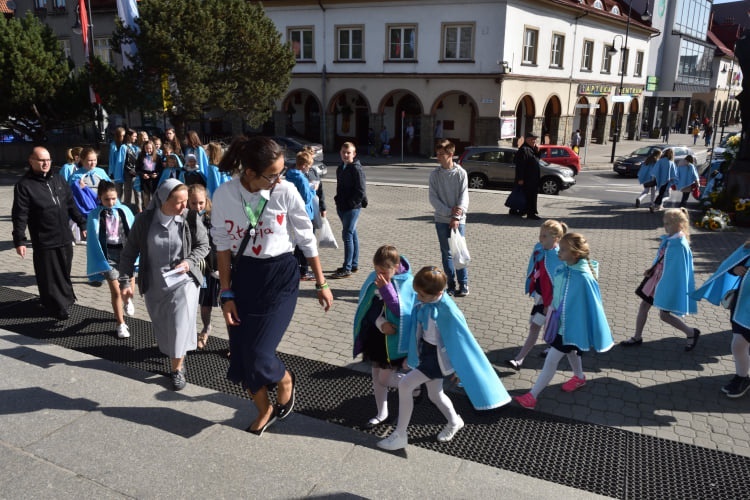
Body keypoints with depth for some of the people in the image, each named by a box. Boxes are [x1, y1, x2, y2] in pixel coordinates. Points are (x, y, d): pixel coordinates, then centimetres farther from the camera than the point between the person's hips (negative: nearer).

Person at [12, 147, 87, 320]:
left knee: (65, 271, 17)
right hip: (44, 241, -5)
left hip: (64, 237, 5)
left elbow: (71, 205, 15)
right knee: (49, 276, 3)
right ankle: (57, 307, 13)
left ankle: (66, 297, 35)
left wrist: (82, 224, 14)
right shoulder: (24, 185, -9)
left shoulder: (58, 180, 8)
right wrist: (19, 240, -15)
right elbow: (20, 215, -11)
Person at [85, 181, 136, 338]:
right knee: (115, 291, 1)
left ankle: (127, 300, 44)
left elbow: (133, 232, 0)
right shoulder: (95, 215, -5)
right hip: (108, 254, -1)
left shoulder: (124, 211, -3)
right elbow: (93, 240, -3)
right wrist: (99, 261, -7)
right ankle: (121, 324, 16)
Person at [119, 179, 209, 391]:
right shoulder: (144, 220, -10)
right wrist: (125, 281, -6)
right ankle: (176, 361, 40)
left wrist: (190, 262, -16)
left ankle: (177, 369, 15)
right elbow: (129, 252, -2)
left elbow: (203, 245, 1)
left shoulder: (190, 219, -13)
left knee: (180, 327, -6)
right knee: (163, 330, 15)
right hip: (154, 285, 2)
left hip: (183, 282, -2)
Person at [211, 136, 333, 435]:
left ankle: (285, 380, 28)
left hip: (281, 277, -2)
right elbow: (222, 245, -1)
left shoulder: (286, 191, -15)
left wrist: (321, 283, 3)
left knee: (258, 354, -10)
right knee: (240, 356, 7)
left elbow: (306, 239, -3)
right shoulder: (224, 195, -12)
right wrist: (227, 294, 0)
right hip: (243, 276, 3)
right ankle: (264, 410, 36)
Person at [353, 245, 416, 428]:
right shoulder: (374, 278, -5)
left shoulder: (407, 283, -18)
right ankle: (382, 414, 35)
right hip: (374, 334, 5)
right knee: (376, 375, 15)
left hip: (394, 339, -5)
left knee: (384, 379, 1)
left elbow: (401, 311, -25)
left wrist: (386, 288, -33)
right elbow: (366, 305, -4)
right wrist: (380, 323, -19)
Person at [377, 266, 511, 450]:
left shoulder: (447, 310, -31)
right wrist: (412, 353, 14)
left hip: (437, 356, -7)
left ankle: (400, 435, 6)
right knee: (435, 394, 22)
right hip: (425, 350, 7)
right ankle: (454, 422, 52)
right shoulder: (423, 302, -11)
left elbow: (460, 338, -21)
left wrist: (459, 369, -14)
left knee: (404, 385, -11)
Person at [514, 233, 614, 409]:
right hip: (559, 320, 8)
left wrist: (587, 333, -16)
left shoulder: (583, 278, -28)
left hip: (571, 324, -8)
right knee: (570, 351, 30)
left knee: (551, 360, -3)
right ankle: (579, 378, 56)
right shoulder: (562, 269, -8)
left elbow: (589, 306, -21)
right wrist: (551, 311, 15)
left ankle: (532, 396, 6)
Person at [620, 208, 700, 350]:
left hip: (668, 283, -8)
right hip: (656, 278, 8)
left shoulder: (680, 245, -22)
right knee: (643, 306, 12)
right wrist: (651, 269, -1)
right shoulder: (667, 239, 2)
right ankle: (637, 338, 25)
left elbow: (679, 269, -21)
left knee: (664, 315, 2)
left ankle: (691, 333, 25)